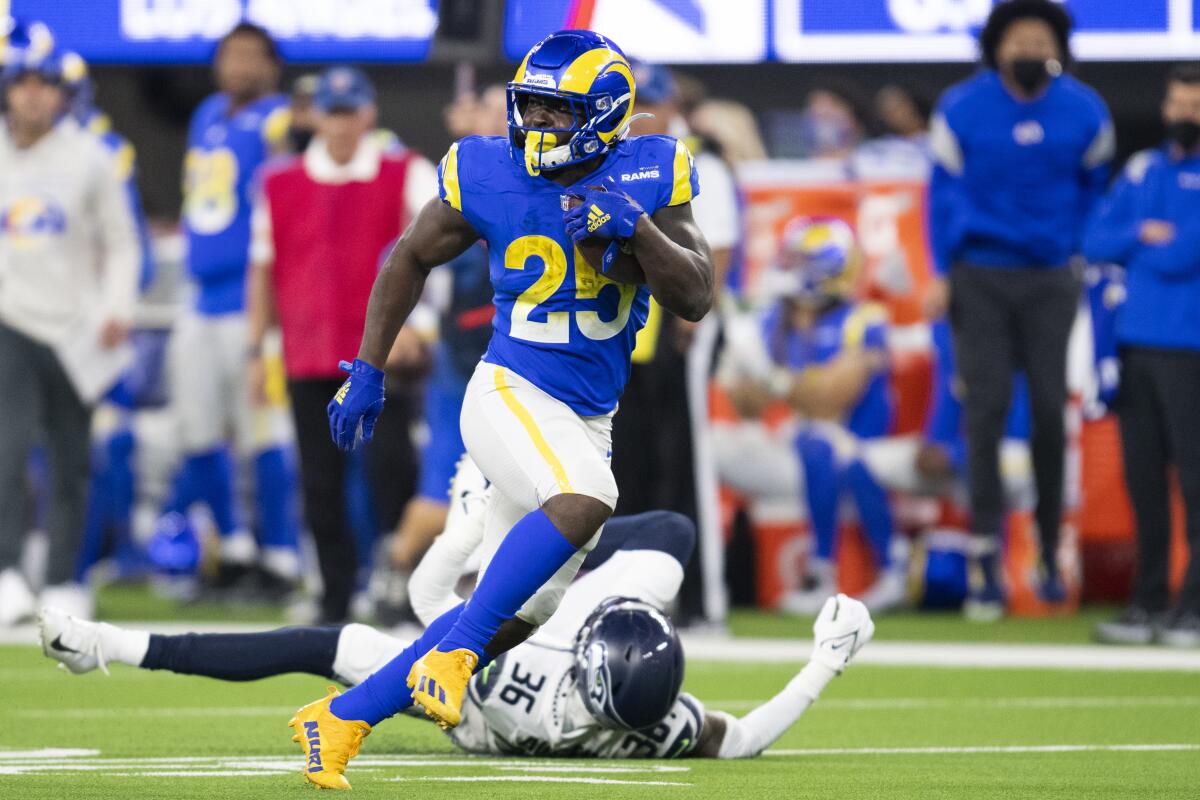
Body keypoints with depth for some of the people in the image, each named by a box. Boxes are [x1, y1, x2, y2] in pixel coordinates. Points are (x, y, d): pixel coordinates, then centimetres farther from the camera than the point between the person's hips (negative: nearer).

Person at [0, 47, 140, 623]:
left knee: (70, 464, 5)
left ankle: (63, 583, 15)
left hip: (72, 331, 1)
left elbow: (120, 242, 7)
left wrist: (117, 308, -6)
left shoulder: (89, 159, 3)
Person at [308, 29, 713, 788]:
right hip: (510, 393, -4)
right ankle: (450, 653, -29)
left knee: (514, 618, 4)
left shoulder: (648, 178, -3)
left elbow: (696, 299, -6)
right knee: (585, 501, -35)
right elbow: (412, 257, 10)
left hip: (587, 424, 4)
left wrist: (638, 229, -22)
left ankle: (342, 717, 13)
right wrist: (369, 370, 10)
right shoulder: (490, 177, -6)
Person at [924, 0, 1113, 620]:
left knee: (1050, 411, 0)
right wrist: (941, 275, -2)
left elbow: (1094, 187, 14)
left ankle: (1050, 553, 13)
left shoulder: (1084, 114, 0)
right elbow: (944, 192, 3)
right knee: (986, 410, -6)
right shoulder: (962, 110, -4)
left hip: (1050, 282, 1)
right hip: (980, 282, -1)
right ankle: (985, 562, -5)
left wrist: (1084, 257, 8)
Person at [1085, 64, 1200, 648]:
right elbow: (1095, 243, 11)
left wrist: (1134, 248, 2)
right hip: (1135, 341, 6)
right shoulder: (1142, 171, 16)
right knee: (1143, 479, 9)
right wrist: (1146, 236, -6)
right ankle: (1148, 604, 14)